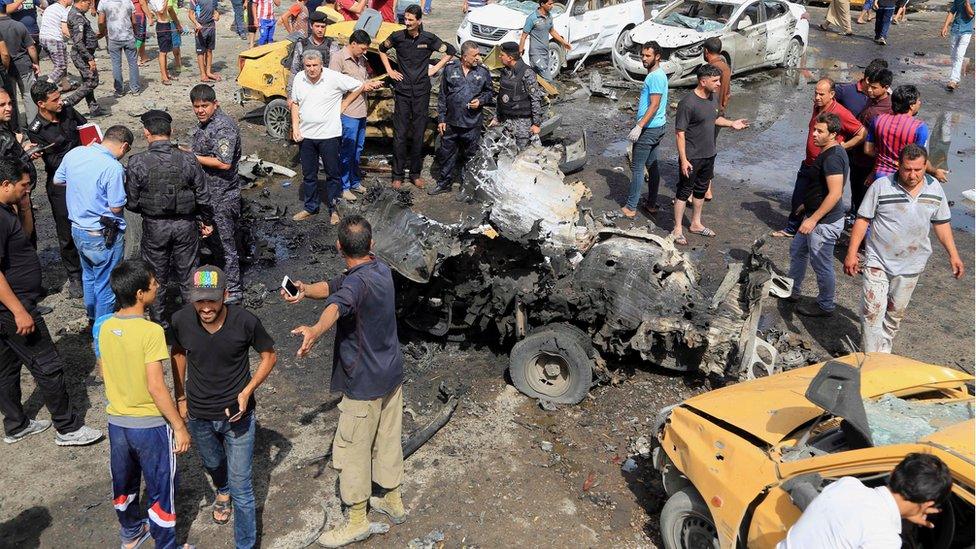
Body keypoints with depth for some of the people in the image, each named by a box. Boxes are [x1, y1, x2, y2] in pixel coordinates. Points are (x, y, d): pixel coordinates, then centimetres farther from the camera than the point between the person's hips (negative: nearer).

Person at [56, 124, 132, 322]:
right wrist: (121, 191, -3)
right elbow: (116, 208, -21)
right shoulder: (113, 168, -25)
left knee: (89, 276, 27)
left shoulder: (74, 153, -3)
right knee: (105, 284, 9)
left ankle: (92, 318, 45)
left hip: (77, 229, 8)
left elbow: (57, 180, 12)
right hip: (103, 235, -7)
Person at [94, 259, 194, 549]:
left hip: (116, 421, 7)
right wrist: (179, 427, -16)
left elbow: (104, 372, 8)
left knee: (124, 483, 25)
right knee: (161, 489, 11)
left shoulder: (104, 327, -4)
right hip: (150, 424, -6)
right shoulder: (151, 331, -24)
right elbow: (156, 387, -24)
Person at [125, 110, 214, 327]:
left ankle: (160, 323, 31)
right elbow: (203, 197, -4)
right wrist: (207, 221, 12)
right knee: (187, 276, 17)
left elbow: (132, 203, -8)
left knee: (157, 279, 17)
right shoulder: (188, 159, -10)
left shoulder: (137, 163, -14)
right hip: (186, 225, 1)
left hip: (154, 227, -1)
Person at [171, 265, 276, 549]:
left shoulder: (246, 321, -26)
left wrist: (247, 392, -20)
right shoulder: (181, 320, -19)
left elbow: (269, 356, -8)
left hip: (237, 414, -3)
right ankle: (222, 491, 65)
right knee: (212, 464, 31)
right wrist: (181, 397, 7)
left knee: (241, 486, 2)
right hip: (199, 415, 3)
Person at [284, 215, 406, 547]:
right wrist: (305, 290, -18)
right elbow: (332, 286, 2)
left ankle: (357, 521, 22)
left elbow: (337, 305, -51)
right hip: (392, 374, 9)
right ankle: (393, 501, 40)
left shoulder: (359, 282, -28)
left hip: (365, 384, -9)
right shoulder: (381, 269, 0)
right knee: (388, 441, 23)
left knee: (351, 451, 8)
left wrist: (314, 331, -70)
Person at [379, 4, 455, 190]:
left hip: (422, 92, 0)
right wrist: (389, 70, 8)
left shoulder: (429, 38, -4)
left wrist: (435, 69, 2)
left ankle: (415, 174, 18)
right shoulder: (397, 37, -2)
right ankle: (398, 174, 10)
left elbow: (450, 51, 9)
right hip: (402, 91, 0)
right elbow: (382, 49, 17)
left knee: (418, 134, 6)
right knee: (400, 134, 0)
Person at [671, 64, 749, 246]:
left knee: (701, 190, 19)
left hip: (709, 155, 8)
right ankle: (677, 229, 15)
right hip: (691, 157, -8)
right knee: (684, 191, 4)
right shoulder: (688, 103, -23)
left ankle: (696, 224, 35)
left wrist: (731, 123, 5)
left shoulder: (714, 97, 2)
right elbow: (680, 133, -21)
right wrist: (683, 160, -23)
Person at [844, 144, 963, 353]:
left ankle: (883, 353, 31)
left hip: (911, 265, 4)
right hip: (878, 261, -4)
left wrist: (953, 255, 7)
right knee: (873, 310, -7)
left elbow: (941, 223, 10)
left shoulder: (935, 189, -2)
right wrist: (851, 254, -12)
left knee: (896, 312, 15)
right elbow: (863, 219, -9)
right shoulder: (881, 186, -15)